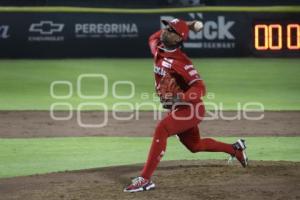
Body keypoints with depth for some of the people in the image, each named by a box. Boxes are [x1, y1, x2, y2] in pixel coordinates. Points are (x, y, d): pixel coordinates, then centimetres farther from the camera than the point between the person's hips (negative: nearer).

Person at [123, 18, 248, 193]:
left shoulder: (180, 62, -23)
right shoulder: (158, 50, -1)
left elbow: (200, 89, -27)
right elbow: (154, 37, 24)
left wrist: (179, 98, -43)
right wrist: (184, 26, 13)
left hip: (191, 107, -9)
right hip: (178, 108, 9)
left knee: (161, 130, -28)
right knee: (194, 145, 21)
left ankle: (145, 179, -29)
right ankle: (235, 149, 41)